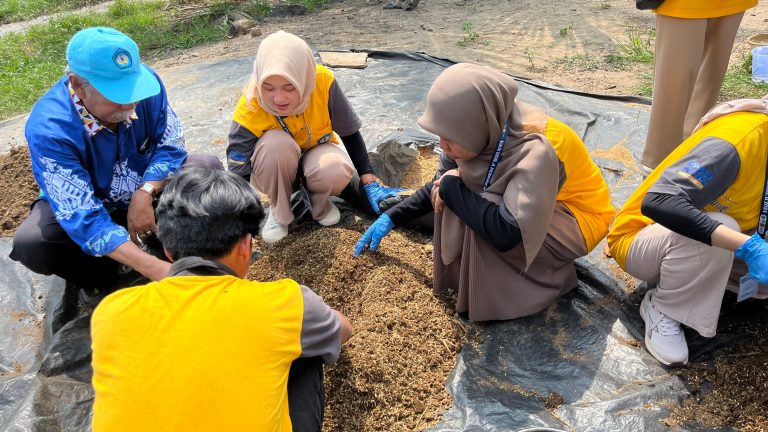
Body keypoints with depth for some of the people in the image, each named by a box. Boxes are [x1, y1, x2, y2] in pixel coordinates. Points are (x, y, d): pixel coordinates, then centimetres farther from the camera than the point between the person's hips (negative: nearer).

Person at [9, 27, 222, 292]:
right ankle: (106, 278, -2)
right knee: (31, 243, -31)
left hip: (146, 190, 3)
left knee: (208, 169, -21)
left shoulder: (143, 80, -24)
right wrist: (155, 269, -46)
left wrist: (145, 194, -30)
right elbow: (84, 217, -37)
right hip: (87, 204, -2)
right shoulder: (48, 129, -33)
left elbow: (171, 144, -12)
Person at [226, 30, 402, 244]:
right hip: (275, 169, 0)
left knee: (336, 171, -35)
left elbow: (350, 133, -11)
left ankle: (319, 204, 0)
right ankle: (279, 211, -8)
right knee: (275, 143, -36)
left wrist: (370, 183, -15)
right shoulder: (249, 110, -30)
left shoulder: (323, 82, -27)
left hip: (316, 152, 1)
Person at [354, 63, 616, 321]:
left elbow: (505, 234, -43)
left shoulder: (535, 153, -38)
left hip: (580, 217, -6)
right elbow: (440, 185, -1)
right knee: (458, 201, -14)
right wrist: (391, 218, -7)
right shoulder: (488, 133, -17)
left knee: (482, 223, -28)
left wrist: (453, 188, -32)